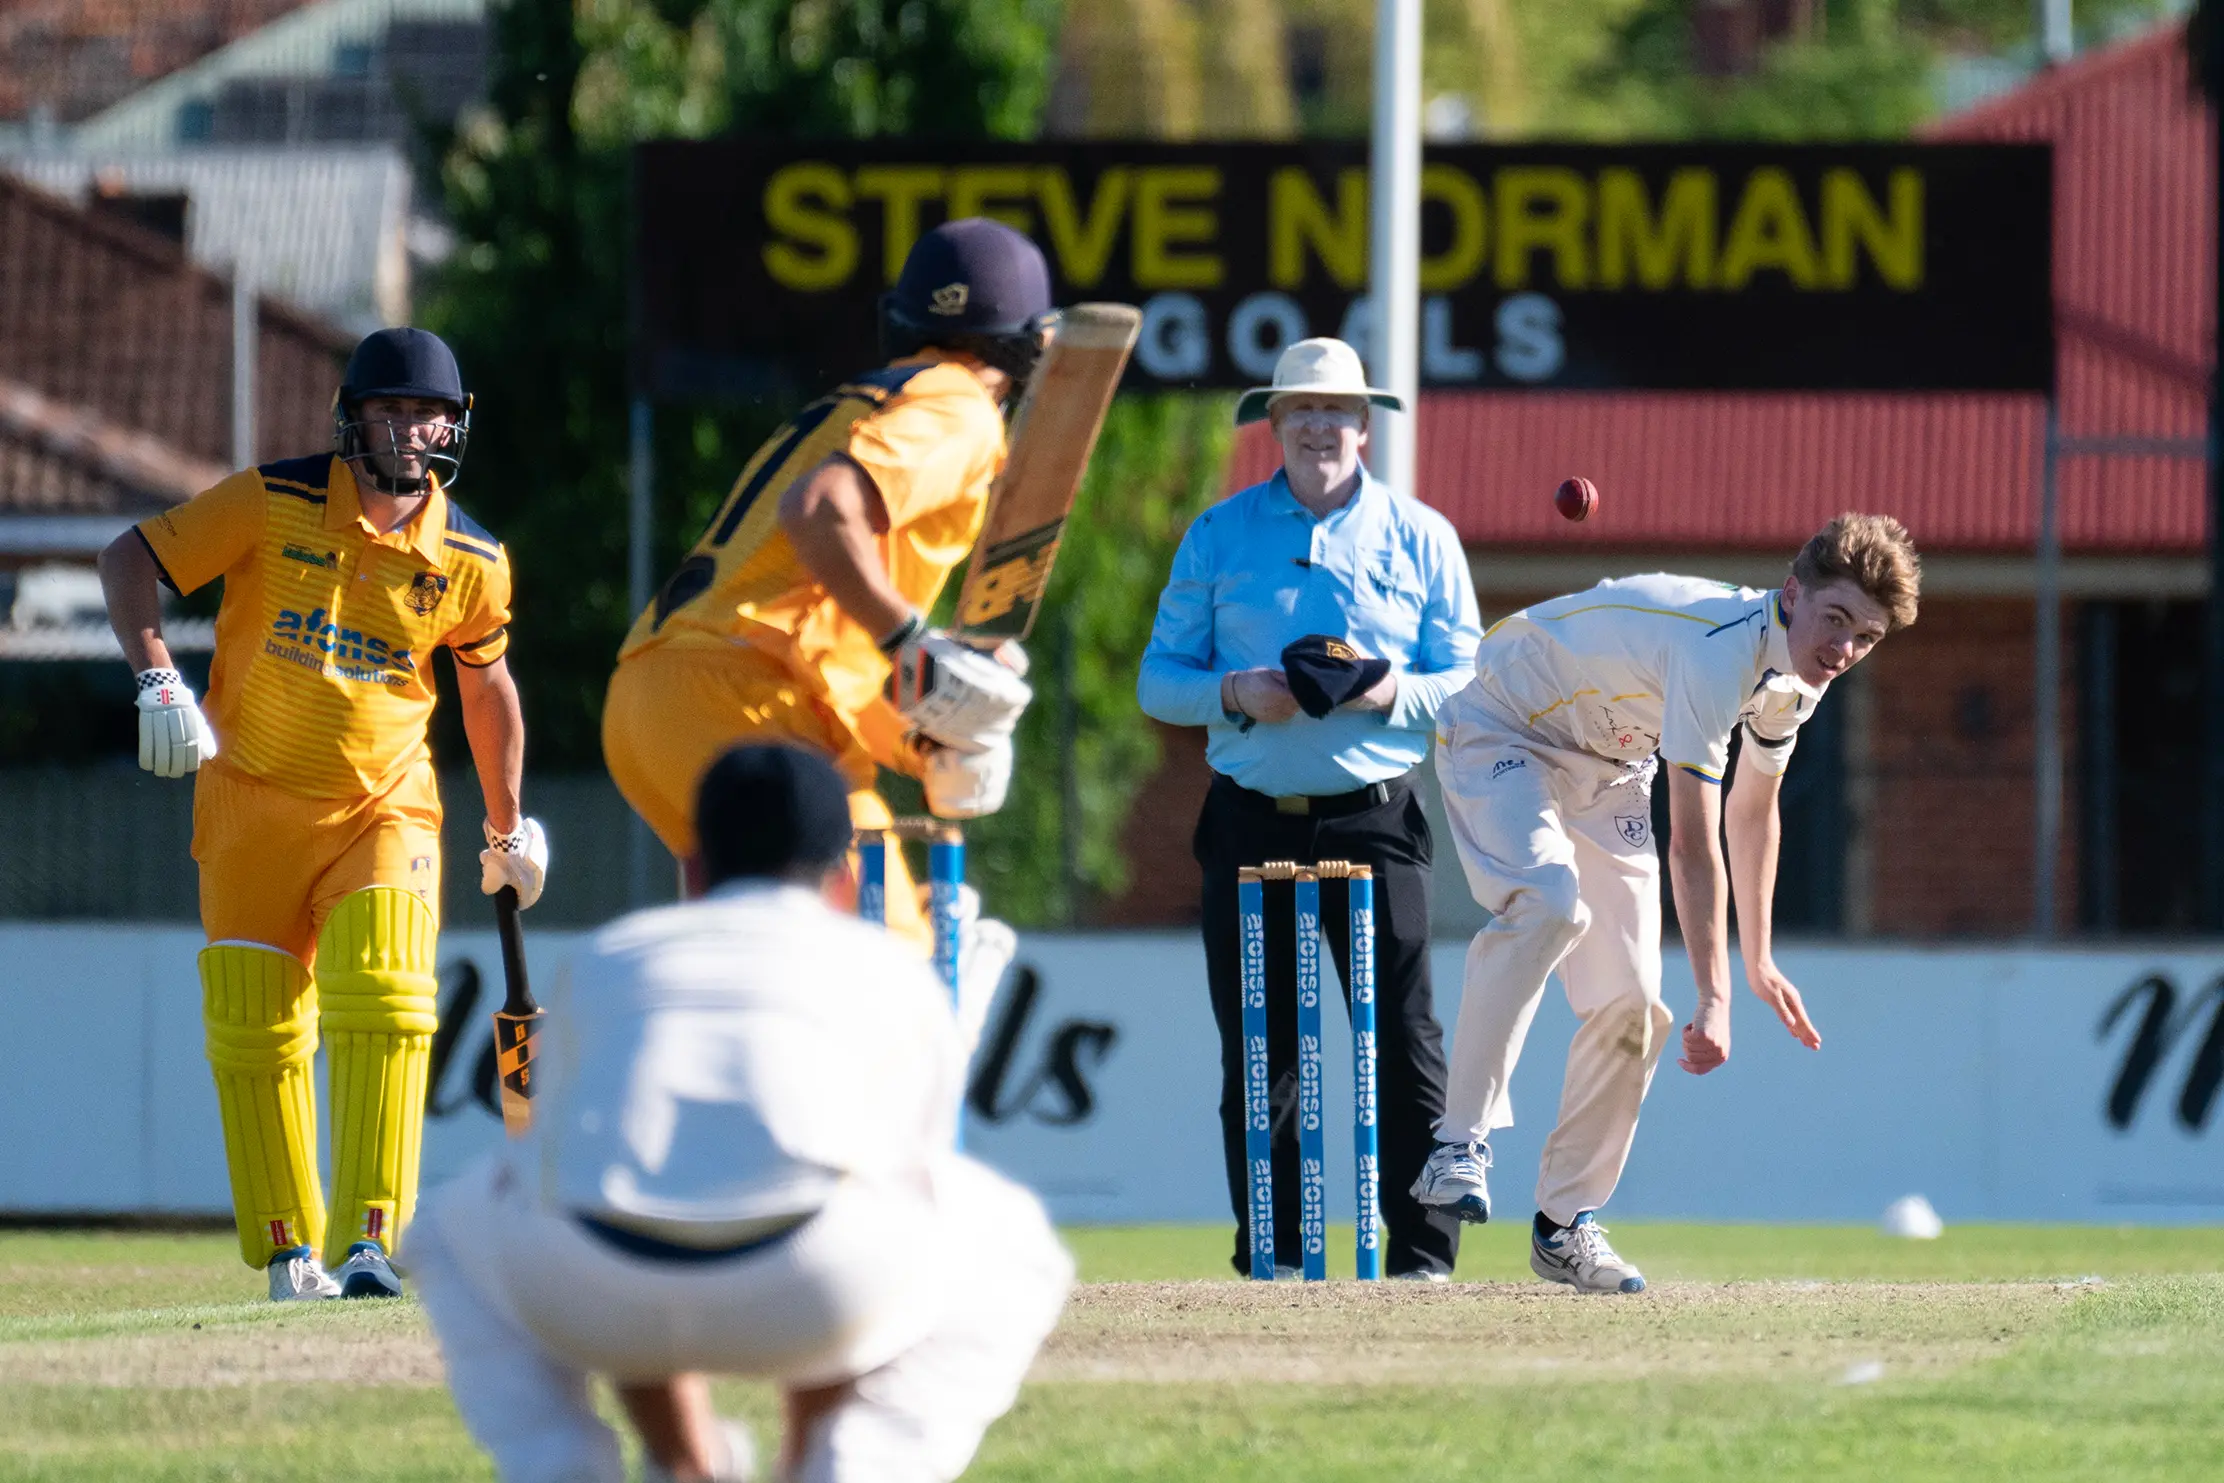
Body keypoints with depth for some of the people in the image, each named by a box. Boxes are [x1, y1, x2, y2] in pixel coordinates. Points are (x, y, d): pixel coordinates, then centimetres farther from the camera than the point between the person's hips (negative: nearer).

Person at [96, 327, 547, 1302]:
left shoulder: (470, 561, -6)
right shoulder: (274, 504, -13)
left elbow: (486, 683, 11)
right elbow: (127, 562, -8)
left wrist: (508, 828, 19)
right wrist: (159, 681, -23)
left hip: (384, 807, 0)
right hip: (252, 801, 0)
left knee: (381, 1007, -19)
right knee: (254, 1030, 1)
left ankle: (368, 1244, -20)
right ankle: (288, 1251, 13)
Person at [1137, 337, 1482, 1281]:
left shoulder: (1420, 537, 9)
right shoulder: (1219, 536, 11)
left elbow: (1469, 688, 6)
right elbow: (1159, 680, 9)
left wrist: (1392, 691, -14)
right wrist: (1234, 693, -11)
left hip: (1374, 820, -1)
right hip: (1251, 822, 1)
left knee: (1405, 1042, -9)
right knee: (1257, 1053, 2)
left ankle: (1422, 1256, -7)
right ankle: (1269, 1257, 9)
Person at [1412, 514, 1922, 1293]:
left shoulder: (1796, 674, -6)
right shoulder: (1721, 651, -35)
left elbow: (1751, 810, 12)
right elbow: (1691, 841, -37)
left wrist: (1758, 963, 17)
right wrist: (1714, 999, -39)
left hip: (1607, 770, 9)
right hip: (1502, 734, -9)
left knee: (1631, 1003, -1)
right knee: (1549, 903, -36)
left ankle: (1565, 1223, 9)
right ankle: (1460, 1147, -37)